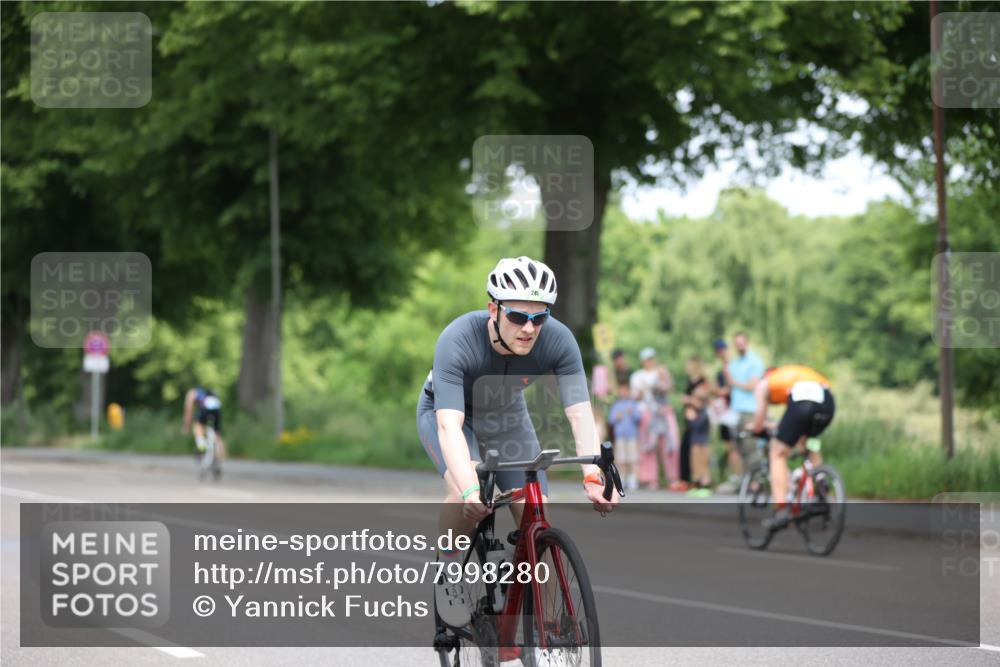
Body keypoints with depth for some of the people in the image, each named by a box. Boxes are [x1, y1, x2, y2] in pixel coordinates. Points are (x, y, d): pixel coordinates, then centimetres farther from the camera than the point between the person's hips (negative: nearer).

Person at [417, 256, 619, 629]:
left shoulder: (558, 341, -29)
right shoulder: (457, 342, -38)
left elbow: (580, 414, -32)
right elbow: (450, 425, -45)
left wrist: (593, 477, -48)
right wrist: (469, 490, -60)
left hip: (506, 417, 3)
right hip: (445, 412, -3)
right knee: (468, 494, -33)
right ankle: (448, 567, -5)